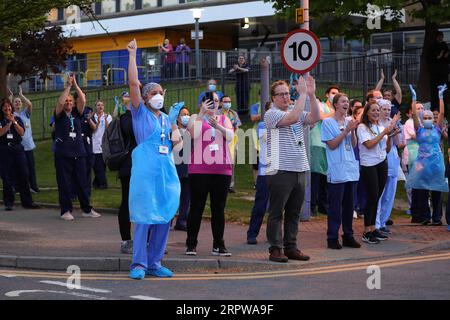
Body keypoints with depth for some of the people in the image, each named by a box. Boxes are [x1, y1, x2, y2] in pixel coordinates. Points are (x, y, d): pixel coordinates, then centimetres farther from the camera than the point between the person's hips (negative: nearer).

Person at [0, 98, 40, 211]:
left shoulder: (18, 119, 12)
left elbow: (22, 132, -1)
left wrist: (14, 121, -11)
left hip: (18, 149, 2)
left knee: (23, 176, 0)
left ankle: (27, 201, 4)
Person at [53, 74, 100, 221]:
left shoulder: (77, 113, 10)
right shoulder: (59, 115, 2)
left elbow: (83, 100, -5)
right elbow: (60, 102, -16)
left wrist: (75, 85, -9)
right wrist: (68, 85, -14)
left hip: (78, 153, 3)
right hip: (62, 154, -3)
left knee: (82, 183, 6)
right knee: (64, 183, 0)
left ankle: (87, 209, 12)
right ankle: (66, 211, 7)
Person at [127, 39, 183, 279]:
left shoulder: (168, 118, 19)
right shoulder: (140, 113, 3)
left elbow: (178, 142, 25)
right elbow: (133, 83, -8)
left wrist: (176, 138, 1)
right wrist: (133, 54, -10)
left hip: (167, 171, 6)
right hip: (145, 170, -6)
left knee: (164, 218, 5)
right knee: (144, 218, -9)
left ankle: (154, 263, 12)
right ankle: (138, 264, -4)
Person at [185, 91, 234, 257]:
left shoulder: (224, 119, 14)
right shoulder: (196, 117, 7)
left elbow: (230, 136, -4)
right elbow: (193, 134, -13)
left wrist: (217, 125, -20)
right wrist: (202, 113, -18)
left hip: (222, 170, 3)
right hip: (199, 169, -3)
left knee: (219, 209, 5)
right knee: (196, 207, -1)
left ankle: (218, 245, 10)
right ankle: (191, 244, 4)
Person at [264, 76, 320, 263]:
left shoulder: (297, 112, 17)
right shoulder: (271, 114, -5)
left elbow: (315, 118, 3)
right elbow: (292, 118, -21)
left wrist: (312, 95, -5)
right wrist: (303, 93, -16)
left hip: (299, 170, 7)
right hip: (280, 170, -7)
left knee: (294, 213, 11)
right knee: (277, 213, -1)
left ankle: (291, 247, 17)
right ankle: (275, 249, 3)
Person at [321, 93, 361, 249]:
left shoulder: (349, 121, 12)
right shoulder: (328, 122, -5)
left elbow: (354, 144, 12)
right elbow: (332, 145, -11)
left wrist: (353, 131, -5)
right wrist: (346, 130, -15)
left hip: (351, 169, 6)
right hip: (337, 170, -6)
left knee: (349, 204, 10)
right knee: (335, 206, -3)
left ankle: (348, 236, 18)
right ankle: (332, 238, 3)